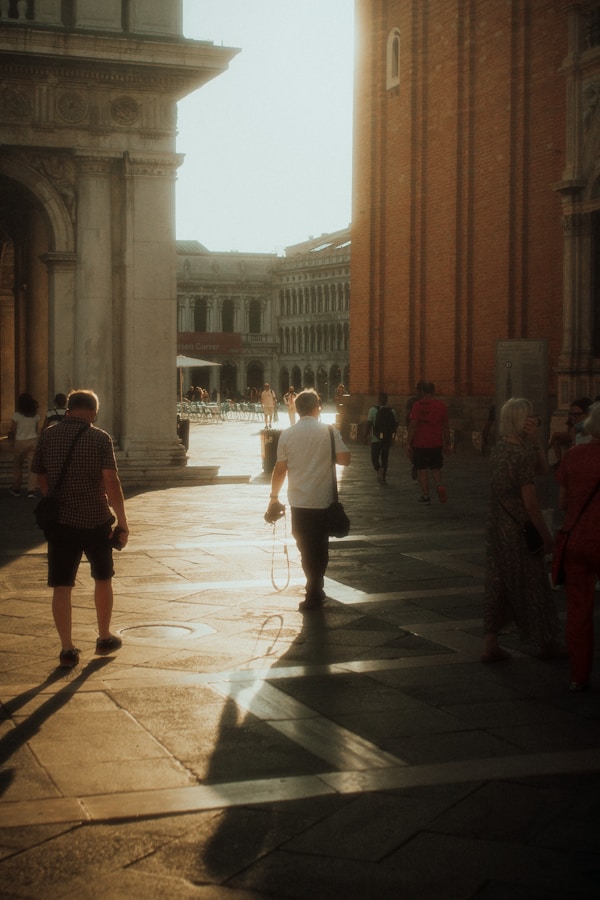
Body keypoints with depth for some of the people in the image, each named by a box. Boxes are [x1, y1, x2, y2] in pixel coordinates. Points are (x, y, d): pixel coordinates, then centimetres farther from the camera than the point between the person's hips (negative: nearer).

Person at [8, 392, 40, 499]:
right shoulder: (35, 415, 2)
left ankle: (16, 489, 22)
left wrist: (11, 439, 12)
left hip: (20, 442, -2)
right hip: (33, 441, 2)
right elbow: (37, 430, 8)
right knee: (32, 466, -2)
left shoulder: (17, 415, -9)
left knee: (18, 466, 14)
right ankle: (31, 490, -10)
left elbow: (12, 430, -4)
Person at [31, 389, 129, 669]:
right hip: (96, 520, -1)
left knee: (61, 587, 5)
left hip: (59, 521, 2)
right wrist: (122, 521, -10)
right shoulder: (99, 438, -8)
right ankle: (104, 639, 29)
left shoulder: (47, 436, 2)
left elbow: (41, 479, 12)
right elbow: (111, 483, -15)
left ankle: (67, 649, 3)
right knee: (102, 579, 18)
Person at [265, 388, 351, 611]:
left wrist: (274, 496, 11)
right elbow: (345, 459, -11)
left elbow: (280, 469, 0)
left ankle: (315, 590, 23)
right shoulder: (329, 431, -7)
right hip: (323, 500, -1)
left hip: (298, 501, 1)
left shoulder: (287, 434, -2)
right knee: (319, 547, 8)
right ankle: (314, 593, 10)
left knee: (305, 546, 14)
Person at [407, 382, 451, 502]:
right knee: (435, 468, 17)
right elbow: (446, 427, 6)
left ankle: (425, 496, 6)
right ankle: (439, 486, -9)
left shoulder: (417, 405, -8)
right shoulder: (441, 405, 2)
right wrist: (447, 443, 14)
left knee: (422, 470, 6)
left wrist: (408, 443, -8)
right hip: (436, 443, 3)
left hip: (420, 444, -3)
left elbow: (412, 425, -12)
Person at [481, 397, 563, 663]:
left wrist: (534, 440, 0)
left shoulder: (499, 448, 6)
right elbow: (529, 501, -20)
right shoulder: (522, 452, -19)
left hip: (498, 526, 7)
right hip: (519, 528, -7)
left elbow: (541, 468, 11)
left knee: (498, 582, 12)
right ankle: (543, 643, 24)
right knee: (531, 584, 8)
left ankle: (490, 644, 13)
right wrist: (545, 534, -13)